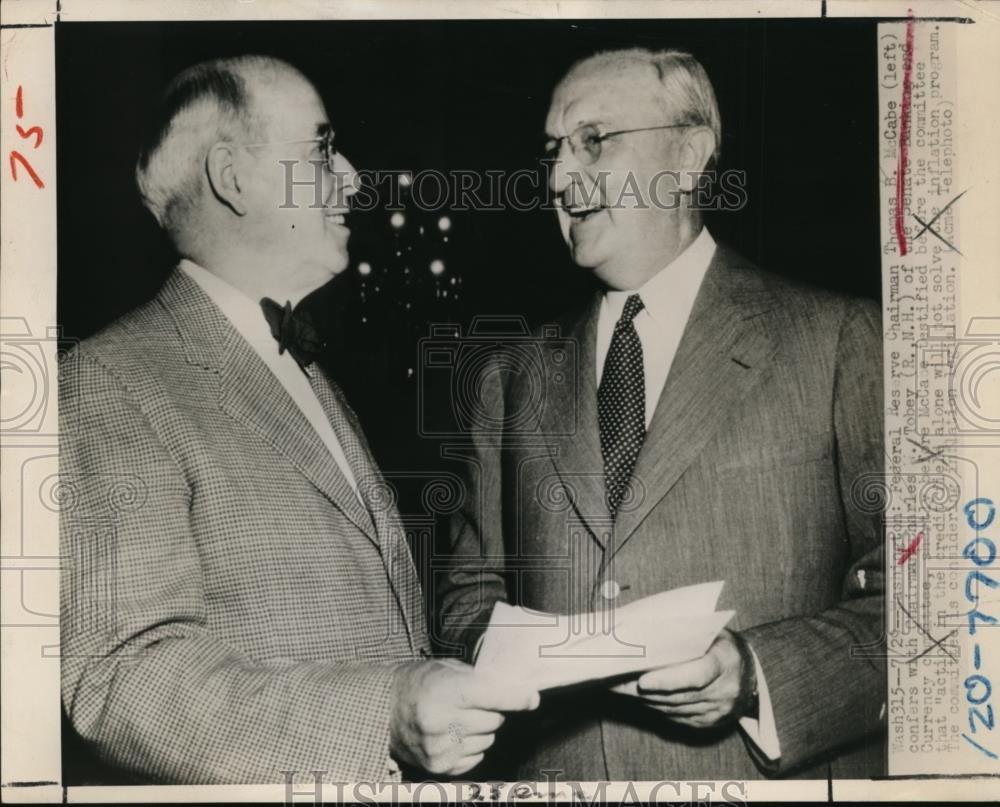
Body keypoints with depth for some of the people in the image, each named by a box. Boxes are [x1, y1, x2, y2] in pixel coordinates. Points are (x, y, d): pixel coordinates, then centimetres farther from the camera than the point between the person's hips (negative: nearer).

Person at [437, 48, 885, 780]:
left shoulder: (842, 341, -7)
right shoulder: (514, 379, 5)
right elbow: (472, 587, 11)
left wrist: (756, 675, -22)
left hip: (765, 768, -3)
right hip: (549, 767, 4)